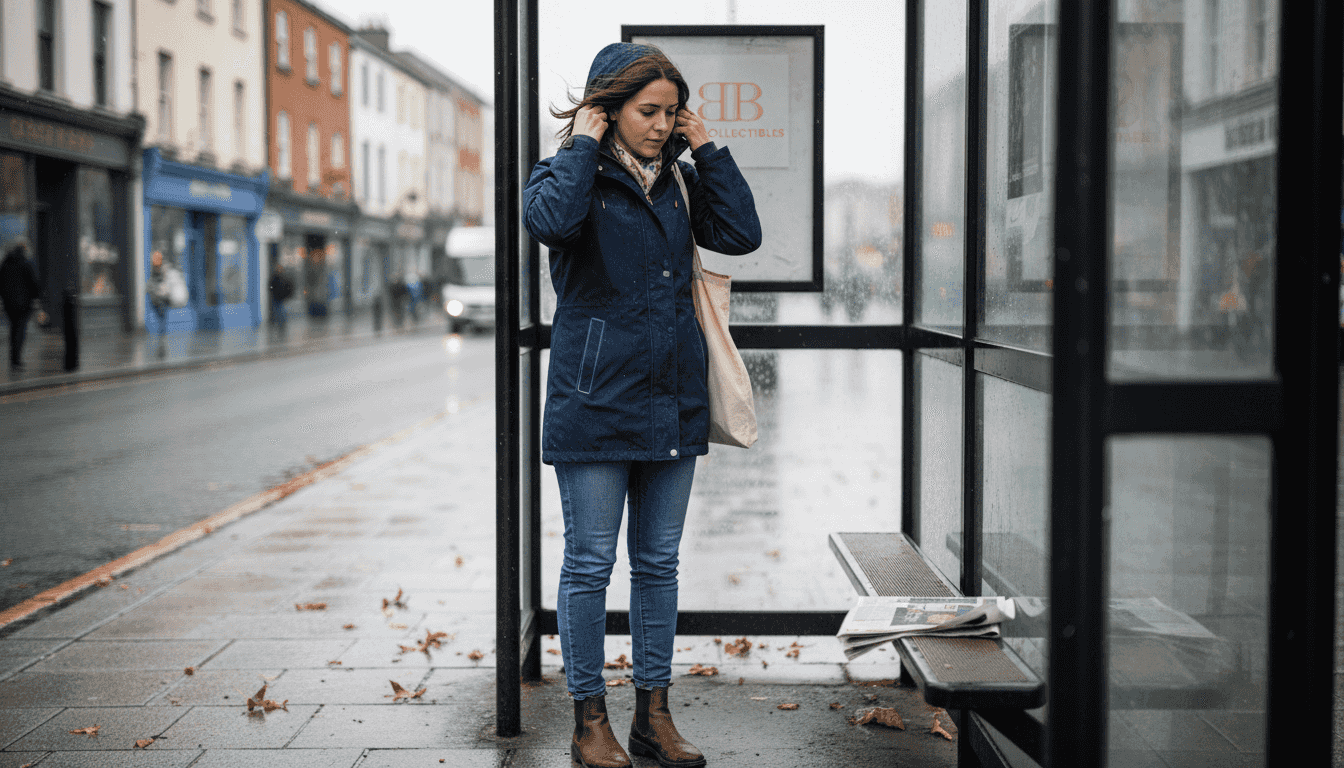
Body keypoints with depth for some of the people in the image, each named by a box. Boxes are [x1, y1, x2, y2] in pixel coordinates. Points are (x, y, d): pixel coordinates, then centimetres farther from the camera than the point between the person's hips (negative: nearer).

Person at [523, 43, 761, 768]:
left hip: (673, 403, 5)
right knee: (590, 564, 2)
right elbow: (550, 220, -25)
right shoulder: (571, 173, -2)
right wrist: (585, 145, -13)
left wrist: (706, 148, 2)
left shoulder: (678, 180, 13)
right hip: (595, 403, -5)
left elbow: (741, 233, 0)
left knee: (658, 563, 11)